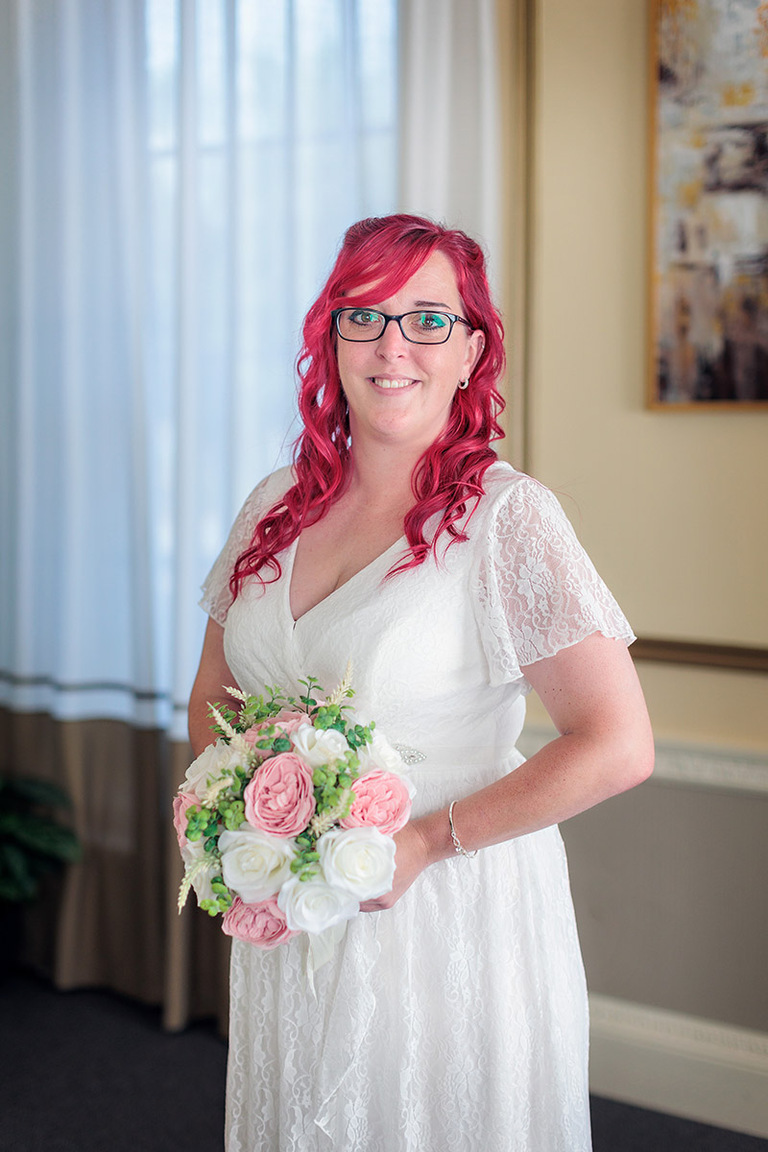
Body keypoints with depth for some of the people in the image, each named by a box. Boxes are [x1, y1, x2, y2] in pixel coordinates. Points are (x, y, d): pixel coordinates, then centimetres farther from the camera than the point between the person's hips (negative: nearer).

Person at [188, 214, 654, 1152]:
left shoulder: (507, 515, -15)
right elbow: (212, 698, 13)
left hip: (452, 924, -5)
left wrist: (423, 842, -17)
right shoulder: (277, 507, 3)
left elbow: (617, 748, -19)